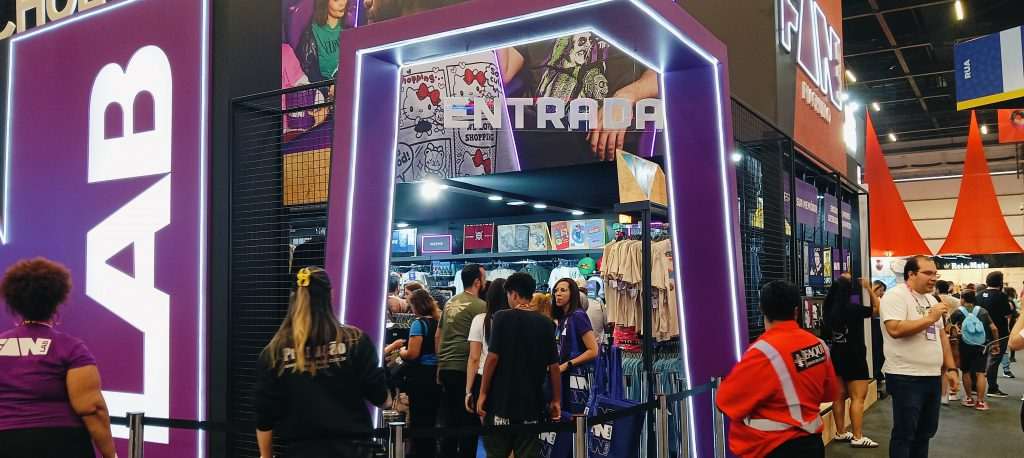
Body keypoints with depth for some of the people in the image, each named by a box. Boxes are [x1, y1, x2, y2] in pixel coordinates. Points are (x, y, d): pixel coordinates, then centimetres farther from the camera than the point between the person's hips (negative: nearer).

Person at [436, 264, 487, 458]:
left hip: (445, 367, 7)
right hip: (465, 368, -7)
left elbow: (438, 335, 17)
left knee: (448, 420, 13)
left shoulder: (450, 302, 14)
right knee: (468, 421, 1)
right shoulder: (480, 305, -9)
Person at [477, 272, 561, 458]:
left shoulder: (502, 318, -6)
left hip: (501, 399, -2)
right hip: (532, 401, 2)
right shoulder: (546, 323, 2)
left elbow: (493, 357, -10)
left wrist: (483, 393, -3)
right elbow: (553, 366, 2)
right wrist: (556, 400, 10)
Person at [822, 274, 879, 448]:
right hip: (854, 357, -7)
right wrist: (868, 288, -2)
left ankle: (840, 433, 21)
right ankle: (858, 438, -3)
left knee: (840, 396, 14)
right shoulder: (853, 309, -17)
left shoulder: (830, 309, 0)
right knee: (858, 397, -3)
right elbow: (877, 308, -6)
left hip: (837, 356, 7)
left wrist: (841, 281, 20)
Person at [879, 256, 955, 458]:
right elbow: (895, 329, -26)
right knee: (904, 434, 0)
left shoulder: (931, 298, 14)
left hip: (933, 376, 9)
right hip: (906, 378, -8)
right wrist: (929, 319, -20)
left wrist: (951, 368, 14)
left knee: (926, 432, 17)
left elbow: (941, 334, 20)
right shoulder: (895, 296, -13)